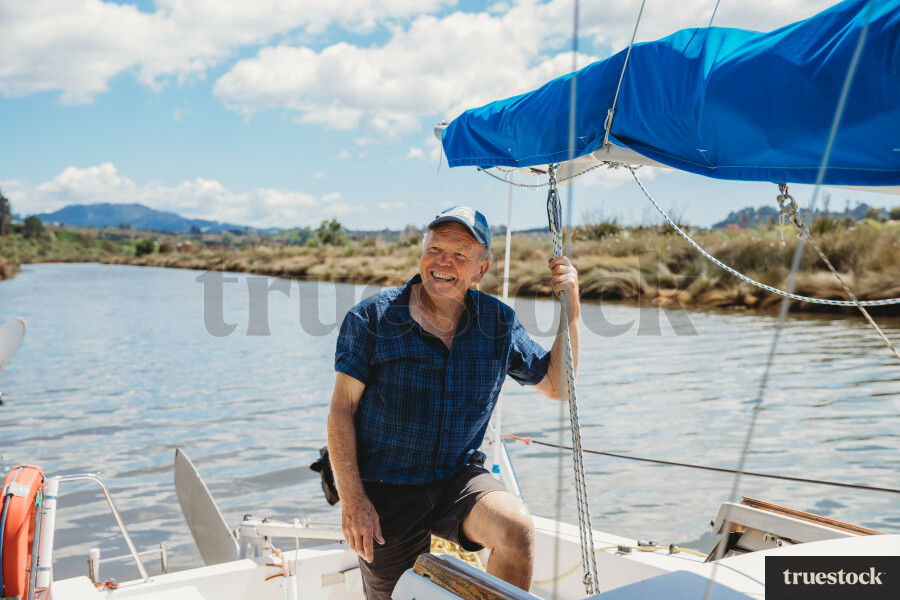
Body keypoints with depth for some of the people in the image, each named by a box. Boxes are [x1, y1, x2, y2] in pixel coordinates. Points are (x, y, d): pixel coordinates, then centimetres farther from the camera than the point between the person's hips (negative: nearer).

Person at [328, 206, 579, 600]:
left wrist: (571, 306, -2)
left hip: (459, 478, 2)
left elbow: (557, 386, 9)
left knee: (517, 529, -26)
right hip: (386, 489, -1)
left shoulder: (499, 323, 1)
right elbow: (342, 411, -7)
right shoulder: (371, 318, -9)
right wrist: (352, 500, -15)